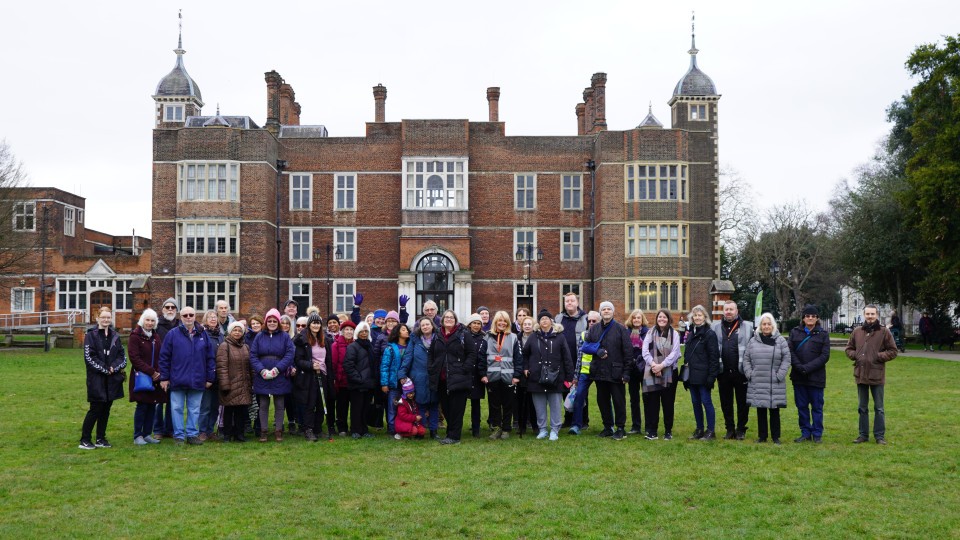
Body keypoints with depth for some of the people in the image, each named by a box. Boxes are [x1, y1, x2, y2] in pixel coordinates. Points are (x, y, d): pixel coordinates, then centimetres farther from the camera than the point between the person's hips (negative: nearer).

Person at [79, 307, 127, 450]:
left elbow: (122, 355, 9)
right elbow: (89, 357, -10)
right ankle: (85, 440, 5)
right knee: (96, 409, -5)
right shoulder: (91, 335, -4)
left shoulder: (115, 336, 11)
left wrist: (114, 367, -9)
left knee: (106, 409, 9)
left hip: (112, 378, 5)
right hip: (96, 379, -5)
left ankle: (101, 439, 17)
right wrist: (104, 369, -13)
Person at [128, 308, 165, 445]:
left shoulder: (155, 337, 15)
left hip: (155, 377, 6)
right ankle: (138, 436, 3)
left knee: (152, 406, 6)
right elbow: (135, 358, -12)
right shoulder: (135, 336, -5)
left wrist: (158, 372, -4)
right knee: (142, 406, -6)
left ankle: (147, 434, 14)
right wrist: (151, 372, -15)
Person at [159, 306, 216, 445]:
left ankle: (192, 434, 17)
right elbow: (164, 357, 0)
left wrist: (210, 378, 5)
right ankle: (178, 435, 13)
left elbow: (211, 357, 8)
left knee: (194, 409, 8)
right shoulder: (173, 334, 0)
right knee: (177, 408, 4)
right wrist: (164, 378, -3)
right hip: (177, 380, -2)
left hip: (197, 381, 2)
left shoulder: (203, 335, 6)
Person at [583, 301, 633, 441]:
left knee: (619, 401, 2)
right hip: (599, 372, 5)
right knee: (602, 400, 11)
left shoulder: (621, 329, -3)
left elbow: (628, 351, -5)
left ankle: (620, 428, 11)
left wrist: (626, 372, -10)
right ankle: (608, 427, 22)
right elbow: (585, 345, 8)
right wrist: (597, 351, -12)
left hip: (616, 372, -5)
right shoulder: (594, 329, 10)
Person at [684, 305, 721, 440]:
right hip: (692, 375, 7)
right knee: (695, 402, 11)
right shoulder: (691, 333, 14)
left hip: (703, 375, -7)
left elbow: (714, 357, -13)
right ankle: (699, 429, 20)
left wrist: (711, 376, -17)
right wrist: (686, 365, 11)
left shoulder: (709, 334, -9)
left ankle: (711, 431, 5)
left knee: (706, 402, -3)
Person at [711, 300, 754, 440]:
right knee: (725, 403, 10)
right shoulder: (715, 327, 8)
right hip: (723, 372, 3)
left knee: (742, 402, 5)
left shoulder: (748, 327, 0)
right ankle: (730, 429, 22)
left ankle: (741, 430, 17)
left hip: (741, 371, -3)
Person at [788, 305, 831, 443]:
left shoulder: (823, 334, 3)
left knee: (817, 406, 4)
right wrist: (799, 367, -15)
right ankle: (805, 432, 18)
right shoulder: (795, 332, 8)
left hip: (816, 376, -2)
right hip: (798, 377, 2)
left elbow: (825, 355, -5)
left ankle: (817, 434, 13)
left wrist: (808, 367, -15)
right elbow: (790, 351, 0)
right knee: (801, 406, 8)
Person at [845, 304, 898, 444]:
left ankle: (880, 435, 14)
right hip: (860, 374, 4)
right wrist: (855, 355, -3)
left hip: (877, 375, -4)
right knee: (862, 408, 11)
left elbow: (893, 351, -2)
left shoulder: (884, 332, -4)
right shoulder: (857, 331, 6)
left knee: (879, 408, 5)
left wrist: (879, 356, -13)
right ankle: (863, 434, 20)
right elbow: (849, 348, 16)